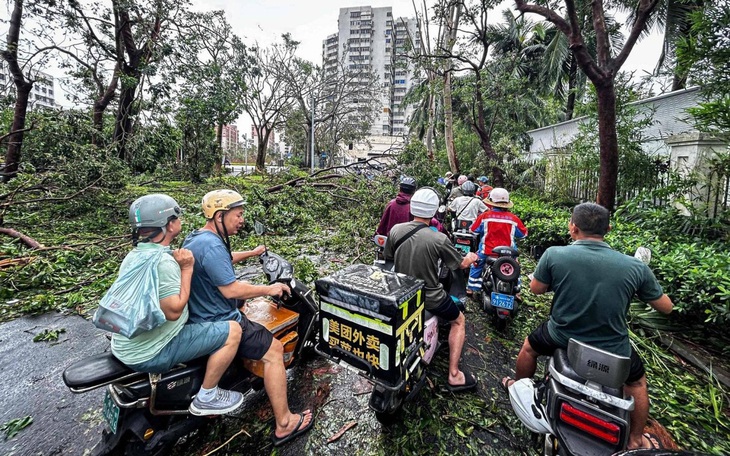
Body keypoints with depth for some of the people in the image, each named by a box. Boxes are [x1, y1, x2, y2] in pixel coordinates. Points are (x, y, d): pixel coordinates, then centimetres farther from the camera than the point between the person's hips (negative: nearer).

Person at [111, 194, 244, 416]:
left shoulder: (134, 255, 6)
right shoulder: (163, 262, -27)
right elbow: (174, 310, -28)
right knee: (232, 331, -12)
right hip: (150, 354, -10)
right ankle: (206, 398, 5)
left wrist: (180, 265, 3)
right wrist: (187, 268, -22)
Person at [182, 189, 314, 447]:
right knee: (274, 350, -9)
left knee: (248, 287, 33)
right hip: (217, 325, -11)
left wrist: (251, 253, 32)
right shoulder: (212, 246, -27)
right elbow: (231, 290, -29)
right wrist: (269, 289, -17)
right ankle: (284, 425, 3)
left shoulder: (195, 238, 7)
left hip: (200, 314, 11)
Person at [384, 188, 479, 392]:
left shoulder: (395, 230, -11)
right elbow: (461, 264, -6)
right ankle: (454, 375, 21)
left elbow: (388, 257, 6)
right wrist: (471, 257, 18)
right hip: (430, 298, -5)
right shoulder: (439, 239, -22)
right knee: (459, 321, 22)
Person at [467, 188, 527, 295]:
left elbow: (473, 229, 2)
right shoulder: (513, 218, -6)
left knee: (476, 266, 23)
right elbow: (523, 233, 7)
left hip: (487, 251, -1)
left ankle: (471, 288, 26)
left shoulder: (485, 216, -11)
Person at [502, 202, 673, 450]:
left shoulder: (554, 255, -22)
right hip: (613, 351, 2)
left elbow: (535, 288, -6)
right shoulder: (635, 267, -17)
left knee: (530, 346, 31)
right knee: (637, 382, 35)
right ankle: (636, 440, 51)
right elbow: (666, 307, 0)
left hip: (562, 339, -1)